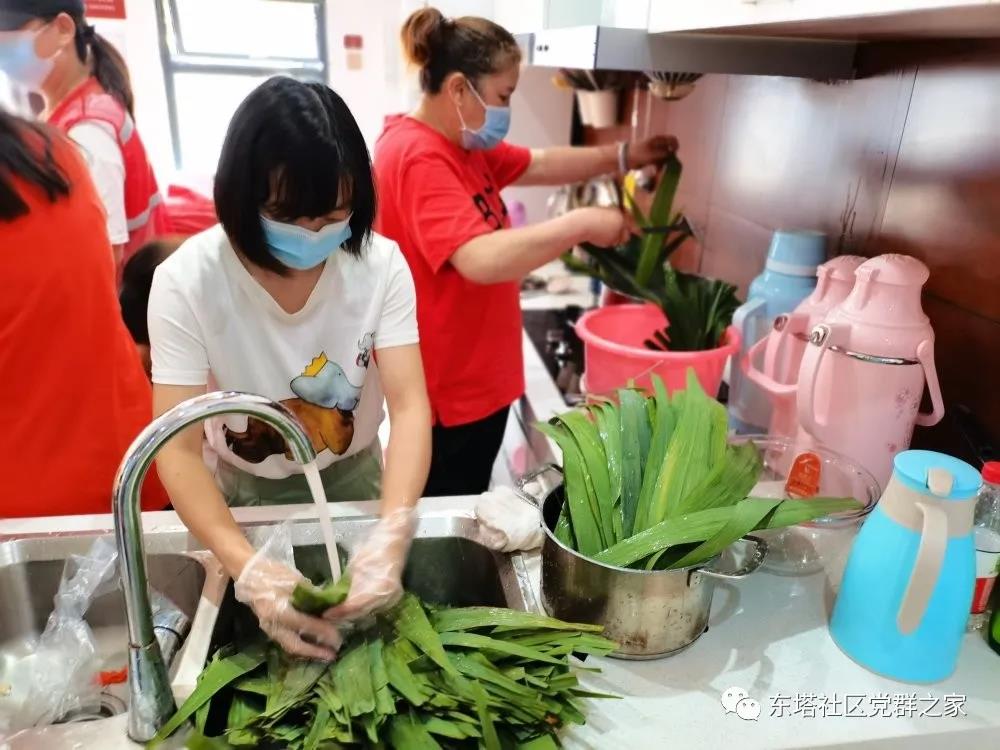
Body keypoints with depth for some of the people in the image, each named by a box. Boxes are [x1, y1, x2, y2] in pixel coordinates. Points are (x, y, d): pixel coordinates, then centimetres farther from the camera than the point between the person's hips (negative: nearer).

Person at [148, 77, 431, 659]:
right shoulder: (186, 282, -28)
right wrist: (247, 566, -46)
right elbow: (179, 449, -30)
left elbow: (409, 405, -29)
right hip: (248, 492, -1)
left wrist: (393, 533, -46)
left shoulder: (381, 265, -24)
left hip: (354, 477, 1)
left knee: (374, 611, 23)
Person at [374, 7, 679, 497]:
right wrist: (581, 225, -28)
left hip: (475, 382, 10)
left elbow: (539, 166, 16)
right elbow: (481, 260, -36)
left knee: (465, 512, 24)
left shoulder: (462, 143, 8)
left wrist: (623, 157, 7)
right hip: (446, 394, -9)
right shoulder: (418, 158, -24)